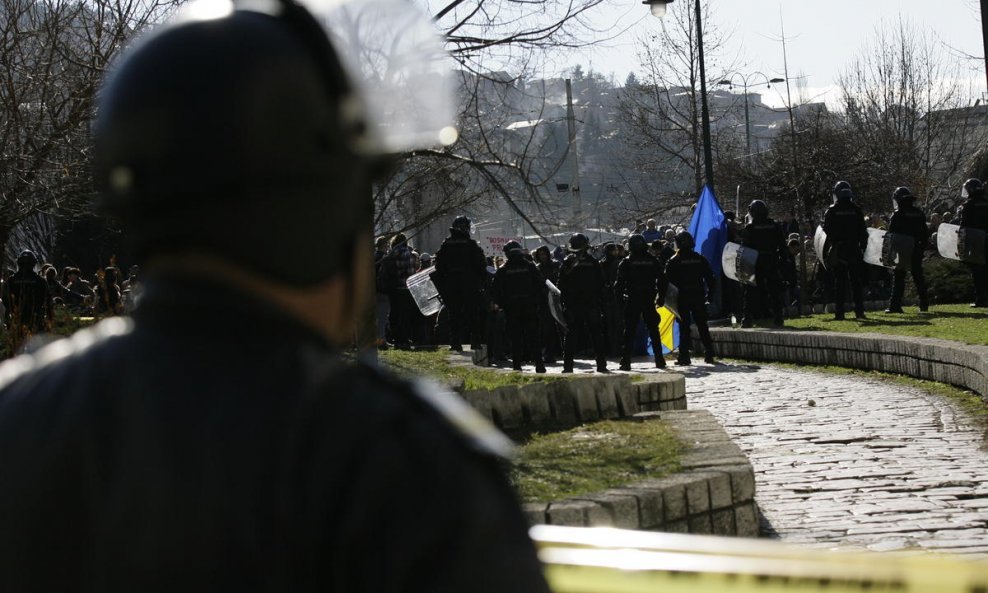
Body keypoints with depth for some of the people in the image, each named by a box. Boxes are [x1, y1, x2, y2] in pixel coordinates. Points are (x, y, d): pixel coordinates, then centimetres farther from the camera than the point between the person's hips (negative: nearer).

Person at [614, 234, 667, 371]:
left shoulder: (627, 262, -4)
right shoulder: (652, 260, 5)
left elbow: (620, 282, -8)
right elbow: (662, 279, 6)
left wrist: (619, 296, 3)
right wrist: (661, 297, 13)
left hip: (632, 300, -3)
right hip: (649, 300, 3)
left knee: (629, 331, 0)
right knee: (653, 330, 11)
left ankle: (626, 361, -5)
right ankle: (660, 360, 11)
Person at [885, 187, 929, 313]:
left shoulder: (897, 215, -10)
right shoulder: (919, 214, 9)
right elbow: (924, 233, 14)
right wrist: (922, 248, 20)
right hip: (916, 250, 6)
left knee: (898, 278, -3)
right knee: (918, 276, 14)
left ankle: (895, 305, -8)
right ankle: (924, 304, 18)